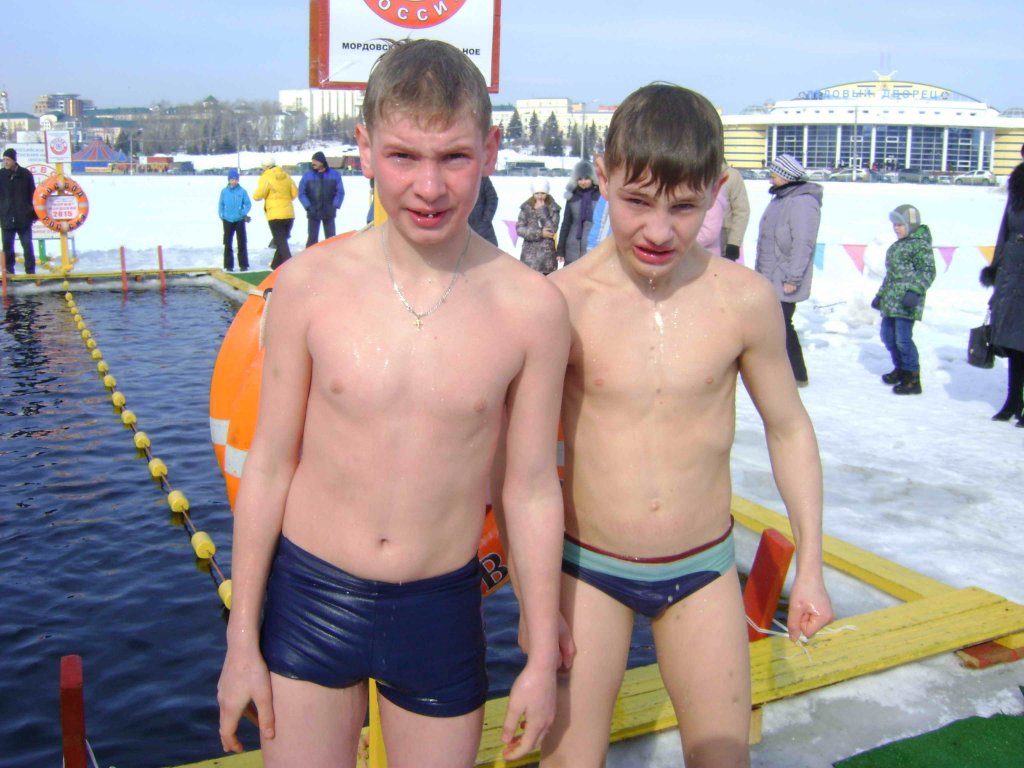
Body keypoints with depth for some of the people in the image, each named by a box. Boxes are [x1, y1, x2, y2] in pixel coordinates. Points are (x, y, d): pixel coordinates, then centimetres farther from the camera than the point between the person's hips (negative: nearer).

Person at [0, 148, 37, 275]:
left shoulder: (25, 174, 1)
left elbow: (33, 195, 6)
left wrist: (34, 213, 5)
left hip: (24, 217, -1)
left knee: (27, 245, 4)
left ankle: (30, 270, 12)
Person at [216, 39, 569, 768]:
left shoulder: (531, 307, -11)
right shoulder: (310, 284, -10)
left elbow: (532, 490, -3)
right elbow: (268, 467, -2)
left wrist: (542, 659, 4)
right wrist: (242, 638, 3)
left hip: (441, 609, 0)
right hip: (309, 598, 0)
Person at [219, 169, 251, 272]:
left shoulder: (242, 191, -6)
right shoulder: (224, 191, -1)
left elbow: (248, 203, -2)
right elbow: (221, 204, 5)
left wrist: (245, 213, -17)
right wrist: (222, 215, -7)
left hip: (240, 220, -1)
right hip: (228, 220, 1)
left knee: (242, 243, 2)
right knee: (227, 243, 7)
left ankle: (243, 265, 11)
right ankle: (228, 265, 14)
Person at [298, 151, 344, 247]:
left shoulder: (334, 175, -1)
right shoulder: (307, 175, -2)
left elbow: (340, 192, -1)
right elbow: (301, 193, -2)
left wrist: (334, 206, -11)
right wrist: (308, 207, -13)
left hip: (329, 213, 0)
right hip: (313, 214, 0)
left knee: (331, 238, 7)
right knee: (312, 238, 2)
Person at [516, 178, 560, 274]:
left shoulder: (553, 208, -1)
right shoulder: (526, 208, 2)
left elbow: (552, 230, -13)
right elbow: (519, 229, -6)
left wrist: (542, 210, -14)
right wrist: (539, 233, -15)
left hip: (547, 254, 0)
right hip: (530, 254, 1)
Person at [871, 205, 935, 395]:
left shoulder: (920, 245, -8)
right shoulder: (896, 246, 20)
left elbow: (927, 272, -15)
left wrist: (914, 291, -26)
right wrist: (880, 295, 29)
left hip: (906, 303, -9)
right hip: (890, 301, 9)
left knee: (903, 338, -11)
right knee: (888, 336, 15)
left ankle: (913, 378, -3)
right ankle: (900, 369, 32)